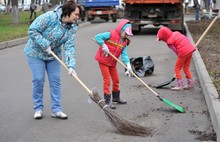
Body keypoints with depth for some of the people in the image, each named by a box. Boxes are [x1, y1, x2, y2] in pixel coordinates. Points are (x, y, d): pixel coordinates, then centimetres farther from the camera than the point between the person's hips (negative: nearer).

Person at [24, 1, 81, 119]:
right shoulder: (50, 17, -27)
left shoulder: (72, 28, -11)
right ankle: (38, 108, 12)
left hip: (53, 56, 5)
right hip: (36, 53, -5)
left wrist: (71, 66, -30)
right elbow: (32, 30, -25)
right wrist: (45, 45, -28)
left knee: (55, 81, 1)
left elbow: (69, 47, -18)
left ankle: (56, 110, 9)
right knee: (38, 80, -4)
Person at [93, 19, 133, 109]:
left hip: (112, 63, 7)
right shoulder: (111, 34, -17)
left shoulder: (124, 42, 1)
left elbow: (124, 54, -6)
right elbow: (98, 37, -21)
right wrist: (103, 46, -25)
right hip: (103, 60, -7)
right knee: (107, 80, -6)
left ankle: (116, 97, 33)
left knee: (116, 80, 15)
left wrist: (128, 64, -20)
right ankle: (107, 101, 0)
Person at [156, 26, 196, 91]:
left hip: (184, 52, -8)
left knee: (177, 68, 7)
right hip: (190, 49, 8)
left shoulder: (169, 42, -6)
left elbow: (176, 51, -7)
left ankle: (180, 85, 7)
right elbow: (186, 39, 17)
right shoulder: (176, 33, 15)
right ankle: (191, 82, 24)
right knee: (186, 68, 21)